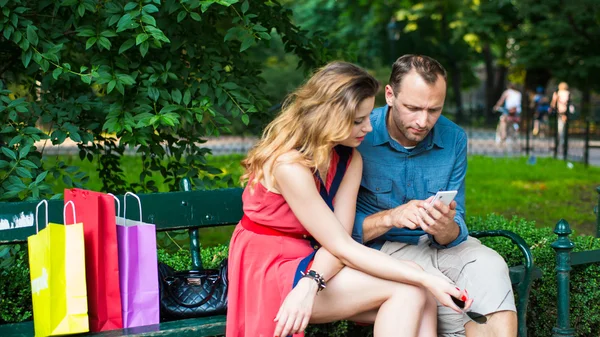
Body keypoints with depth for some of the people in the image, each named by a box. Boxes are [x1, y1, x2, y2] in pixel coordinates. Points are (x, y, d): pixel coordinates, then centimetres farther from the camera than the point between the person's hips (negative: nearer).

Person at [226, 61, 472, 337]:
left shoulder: (349, 158, 2)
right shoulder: (289, 164, -23)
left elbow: (338, 239, -10)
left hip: (311, 264, 7)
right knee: (407, 290, -20)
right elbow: (342, 247, -23)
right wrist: (426, 279, -26)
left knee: (417, 295, -16)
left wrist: (308, 284, -31)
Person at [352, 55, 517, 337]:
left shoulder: (454, 139, -1)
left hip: (439, 245, 4)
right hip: (383, 249, -4)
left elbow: (455, 229, -2)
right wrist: (390, 217, -27)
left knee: (490, 265, -28)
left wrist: (446, 229, -25)